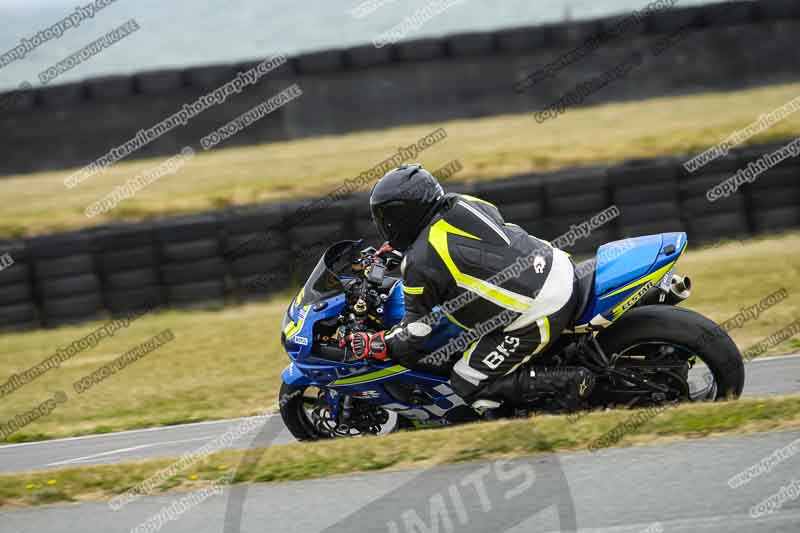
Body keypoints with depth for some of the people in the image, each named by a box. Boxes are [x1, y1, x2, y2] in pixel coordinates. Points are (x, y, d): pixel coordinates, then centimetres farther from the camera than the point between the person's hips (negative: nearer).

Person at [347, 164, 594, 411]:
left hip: (536, 319, -9)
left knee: (468, 385, 2)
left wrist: (368, 345, 6)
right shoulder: (461, 204, 9)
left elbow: (414, 333, -6)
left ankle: (568, 381, -6)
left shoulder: (421, 263, -12)